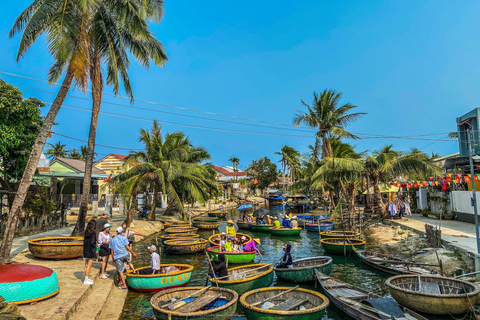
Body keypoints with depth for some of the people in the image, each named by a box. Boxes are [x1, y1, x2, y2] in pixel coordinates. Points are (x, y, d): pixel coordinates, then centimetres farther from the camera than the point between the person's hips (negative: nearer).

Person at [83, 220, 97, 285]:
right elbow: (93, 242, -22)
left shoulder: (86, 232, 6)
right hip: (91, 251, -8)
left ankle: (86, 278, 28)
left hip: (85, 251, 8)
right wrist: (95, 247, -5)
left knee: (86, 265, 17)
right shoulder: (93, 233, -18)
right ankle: (86, 280, 6)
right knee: (89, 266, 0)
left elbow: (84, 241, 10)